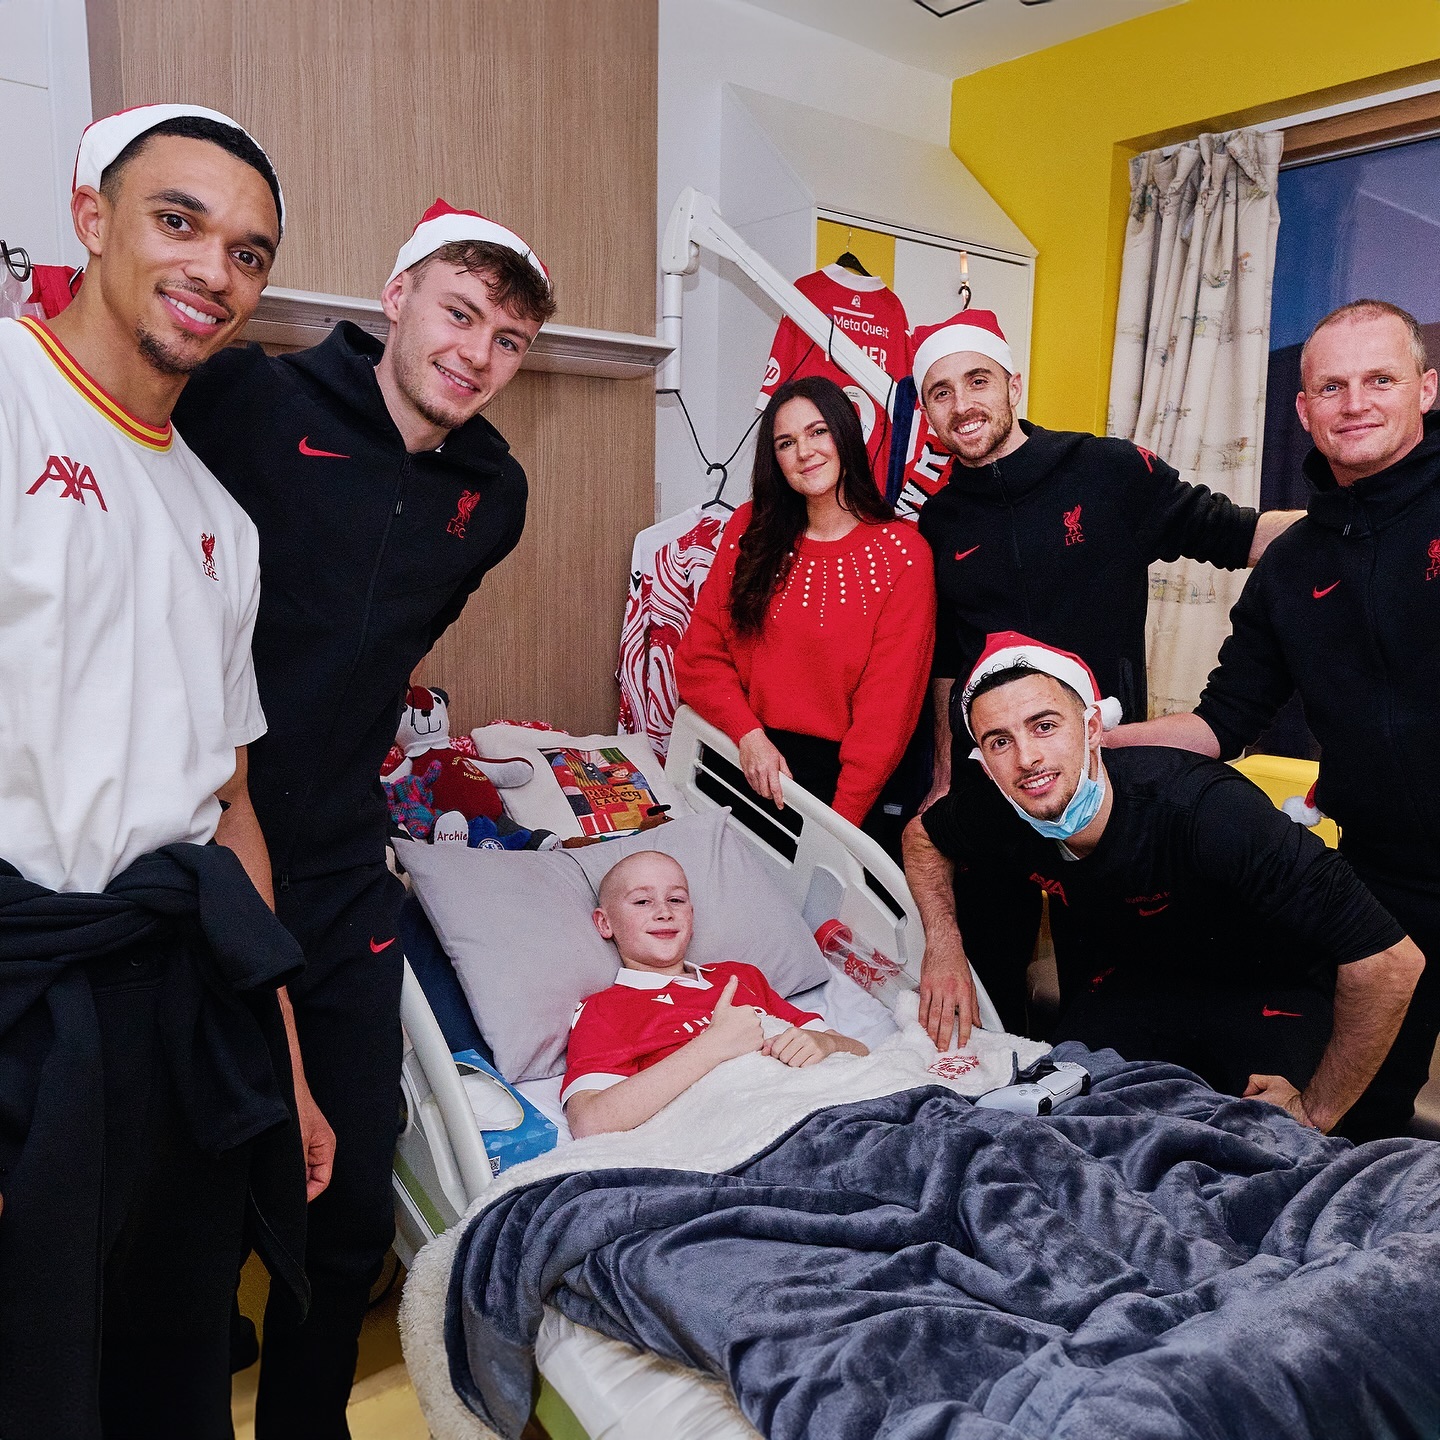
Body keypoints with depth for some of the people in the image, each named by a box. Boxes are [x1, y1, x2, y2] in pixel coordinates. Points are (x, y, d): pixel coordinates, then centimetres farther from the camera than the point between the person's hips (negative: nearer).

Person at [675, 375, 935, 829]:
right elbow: (701, 655, 6)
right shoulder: (750, 529, 7)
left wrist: (841, 822, -14)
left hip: (836, 771, -2)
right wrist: (749, 734, -10)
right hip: (742, 760, 3)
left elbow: (887, 708, -7)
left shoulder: (902, 555, -4)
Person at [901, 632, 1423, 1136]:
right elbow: (922, 836, 4)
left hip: (1266, 995, -3)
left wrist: (1317, 1108, -25)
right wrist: (944, 947, -10)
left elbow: (1391, 959, -36)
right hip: (1131, 980, 4)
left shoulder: (1208, 813, -39)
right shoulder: (995, 813, -21)